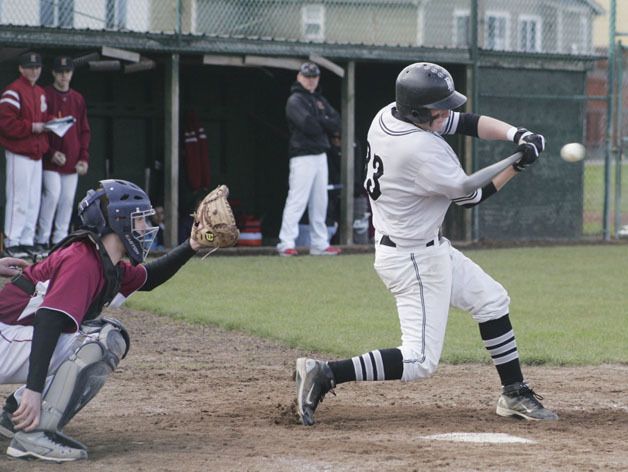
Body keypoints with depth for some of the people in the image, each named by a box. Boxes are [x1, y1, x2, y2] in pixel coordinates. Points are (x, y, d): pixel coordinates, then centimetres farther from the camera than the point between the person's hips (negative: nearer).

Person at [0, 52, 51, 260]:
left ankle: (27, 242, 16)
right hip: (18, 154, -9)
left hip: (36, 154, 9)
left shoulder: (40, 93, 18)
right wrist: (30, 127, -19)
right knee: (19, 199, -9)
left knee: (33, 201, 10)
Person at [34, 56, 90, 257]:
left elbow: (84, 131, 15)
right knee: (52, 195, -13)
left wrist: (84, 158, 4)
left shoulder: (78, 99, 14)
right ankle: (41, 240, -5)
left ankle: (60, 240, 8)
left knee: (68, 200, 3)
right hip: (51, 160, -5)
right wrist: (50, 153, -13)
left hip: (72, 161, 5)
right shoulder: (45, 96, -1)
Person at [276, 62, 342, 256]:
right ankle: (286, 244, -14)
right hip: (303, 156, -8)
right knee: (297, 200, -12)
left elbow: (336, 124, 8)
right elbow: (309, 126, -20)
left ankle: (319, 244, 15)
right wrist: (326, 124, -3)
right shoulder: (295, 100, -6)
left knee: (320, 202, 10)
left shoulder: (319, 100, 18)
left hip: (320, 156, 8)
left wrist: (319, 121, -9)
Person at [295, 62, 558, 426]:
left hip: (429, 248, 11)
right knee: (420, 361, -8)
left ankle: (515, 394, 25)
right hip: (414, 259, -11)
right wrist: (517, 166, -8)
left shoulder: (389, 115, -2)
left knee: (492, 300, 18)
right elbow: (469, 195, -16)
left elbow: (468, 123, 2)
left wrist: (516, 134, -12)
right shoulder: (422, 150, -29)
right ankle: (325, 375, -10)